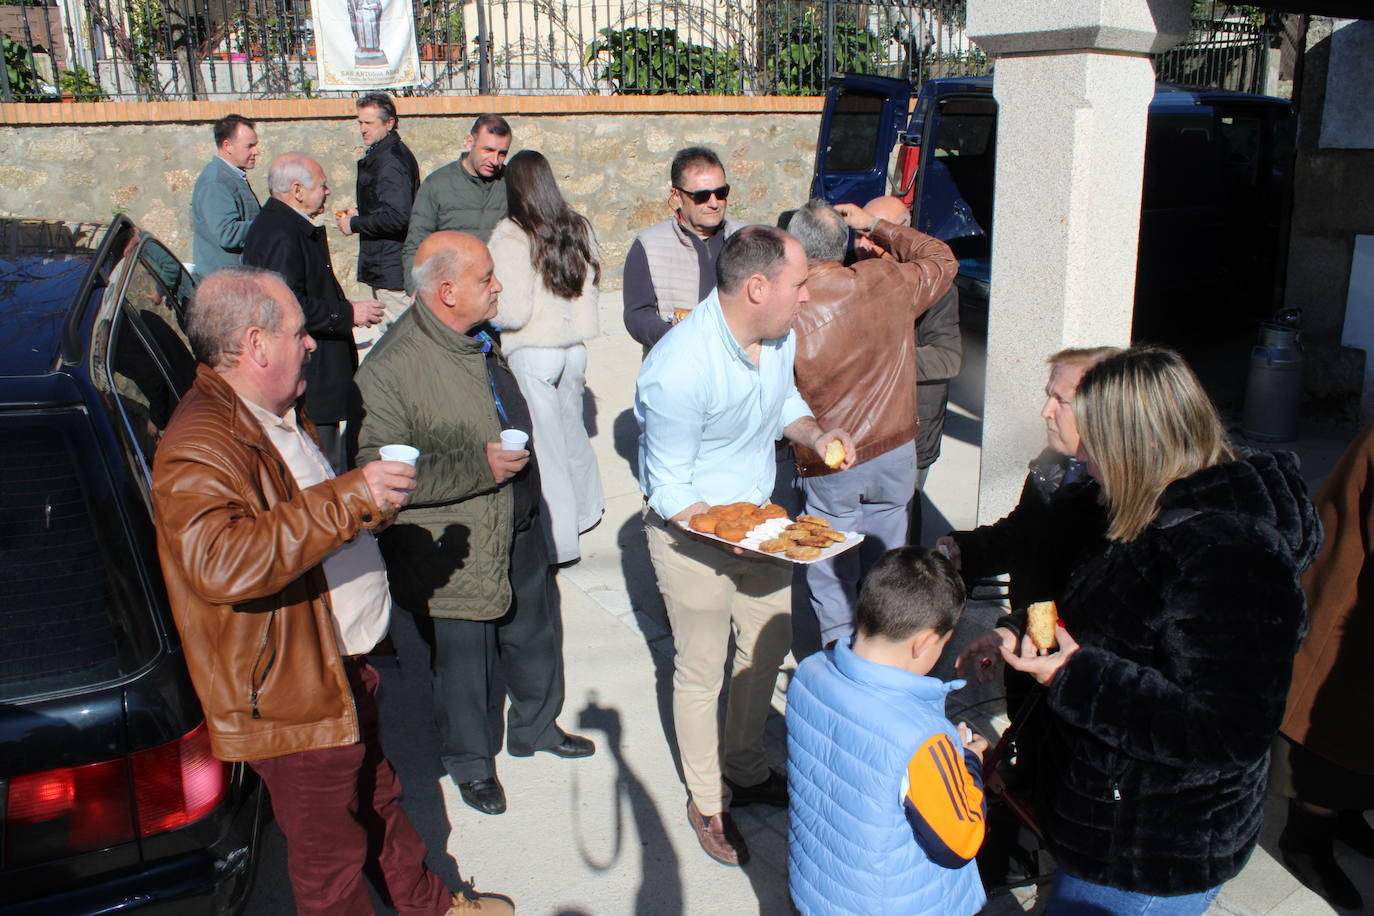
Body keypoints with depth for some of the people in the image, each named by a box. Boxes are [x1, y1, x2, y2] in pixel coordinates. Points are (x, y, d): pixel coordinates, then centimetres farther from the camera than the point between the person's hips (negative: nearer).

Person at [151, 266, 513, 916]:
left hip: (344, 668, 10)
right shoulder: (198, 447, -26)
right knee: (333, 860, 10)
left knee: (378, 799, 29)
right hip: (292, 698, -10)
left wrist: (374, 499, 14)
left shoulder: (279, 413, 10)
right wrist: (349, 498, -40)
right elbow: (220, 562, -42)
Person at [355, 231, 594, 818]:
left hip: (517, 532, 8)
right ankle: (471, 762, 38)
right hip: (455, 554, -7)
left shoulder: (477, 340, 3)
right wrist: (479, 466, -27)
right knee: (465, 661, 12)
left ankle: (535, 726, 49)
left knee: (535, 635, 23)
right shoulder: (391, 367, -25)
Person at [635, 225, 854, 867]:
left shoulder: (780, 334, -10)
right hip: (691, 529, -7)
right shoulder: (679, 370, -32)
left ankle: (745, 766, 44)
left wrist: (814, 432, -9)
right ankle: (707, 801, 33)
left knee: (770, 642, 19)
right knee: (702, 670, 9)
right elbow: (671, 489, -22)